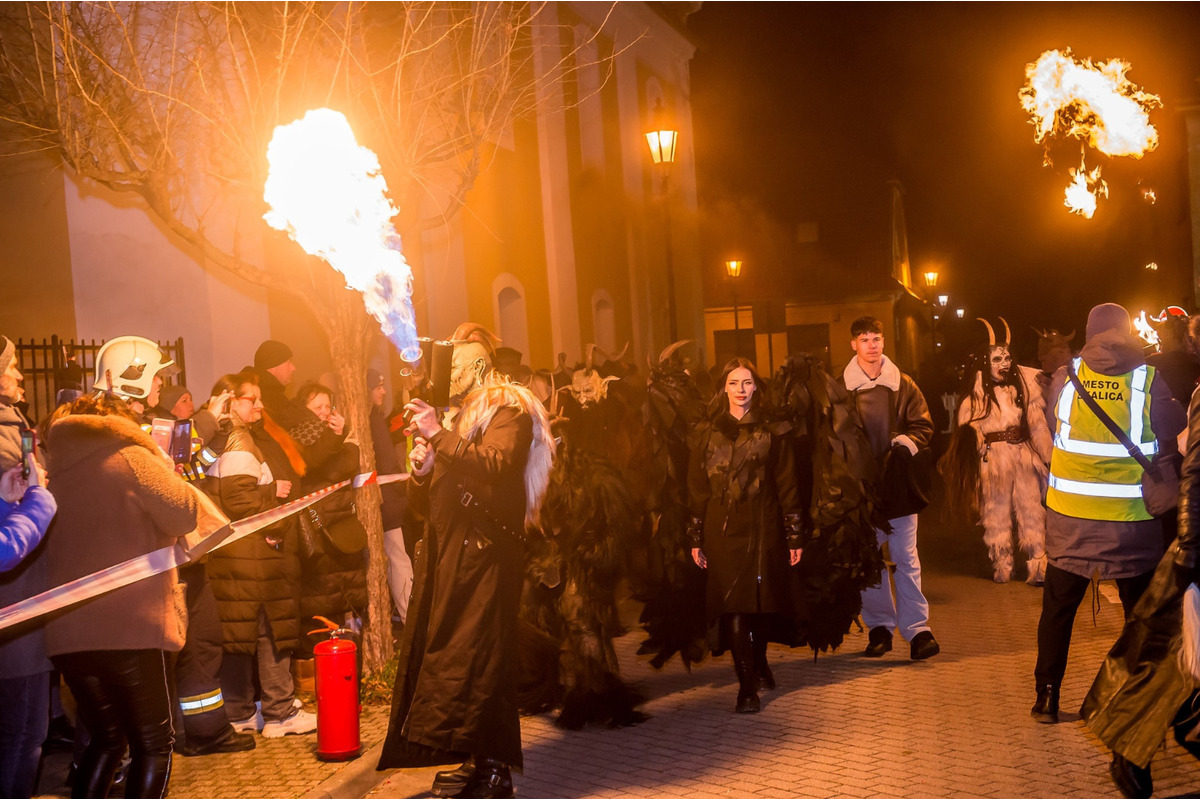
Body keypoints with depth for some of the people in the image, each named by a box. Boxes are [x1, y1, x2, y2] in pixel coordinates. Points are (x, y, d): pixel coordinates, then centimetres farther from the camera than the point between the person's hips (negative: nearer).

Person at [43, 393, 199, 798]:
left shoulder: (57, 471, 16)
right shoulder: (131, 457, -3)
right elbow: (183, 516, -7)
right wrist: (163, 463, 9)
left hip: (66, 632, 6)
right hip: (129, 627, -6)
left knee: (106, 738, 21)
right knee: (153, 744, 6)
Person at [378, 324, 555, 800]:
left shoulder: (508, 410, -1)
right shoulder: (454, 417, 23)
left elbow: (496, 466, -21)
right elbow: (423, 505, 24)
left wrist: (439, 437, -22)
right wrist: (421, 470, 3)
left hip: (486, 554, -8)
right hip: (445, 554, 8)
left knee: (478, 654, -10)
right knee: (443, 652, 3)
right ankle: (474, 761, 10)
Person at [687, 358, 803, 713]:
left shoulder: (772, 433, 4)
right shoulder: (708, 435, 7)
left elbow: (787, 487, 3)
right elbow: (697, 488, 8)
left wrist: (794, 536, 0)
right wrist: (696, 538, 5)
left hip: (763, 529, 0)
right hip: (722, 530, 0)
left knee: (760, 603, 7)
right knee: (734, 607, -6)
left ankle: (759, 666, 32)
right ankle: (747, 686, -3)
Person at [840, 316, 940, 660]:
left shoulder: (903, 385, 4)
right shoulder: (840, 387, 3)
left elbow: (924, 426, 7)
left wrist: (906, 444, -11)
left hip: (898, 485, -1)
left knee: (906, 559, -2)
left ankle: (917, 629, 0)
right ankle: (879, 627, 17)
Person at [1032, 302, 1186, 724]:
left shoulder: (1065, 377, -3)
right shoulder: (1150, 379, -7)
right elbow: (1171, 436, 0)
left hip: (1070, 515, 1)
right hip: (1132, 517, -1)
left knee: (1058, 606, 12)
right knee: (1141, 610, 14)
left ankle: (1047, 698, 13)